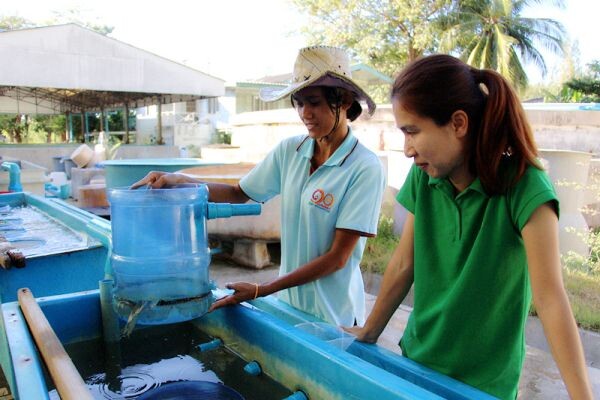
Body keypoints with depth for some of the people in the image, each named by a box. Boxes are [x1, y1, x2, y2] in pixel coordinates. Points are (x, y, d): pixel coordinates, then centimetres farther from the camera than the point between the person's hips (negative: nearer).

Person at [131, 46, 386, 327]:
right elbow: (239, 194, 7)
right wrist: (179, 180, -9)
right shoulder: (289, 151, -4)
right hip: (288, 303, 4)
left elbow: (337, 257, -19)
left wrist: (261, 291, -20)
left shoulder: (365, 168, -19)